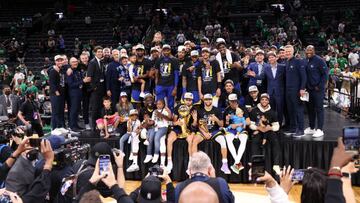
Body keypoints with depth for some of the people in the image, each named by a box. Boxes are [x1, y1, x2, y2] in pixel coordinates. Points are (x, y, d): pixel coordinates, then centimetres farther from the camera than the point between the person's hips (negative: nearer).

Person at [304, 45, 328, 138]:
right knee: (310, 109, 12)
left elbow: (325, 74, -11)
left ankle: (320, 130, 2)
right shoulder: (306, 61, 7)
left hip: (318, 89, -6)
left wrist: (319, 87, -14)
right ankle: (311, 128, 21)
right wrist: (305, 86, 7)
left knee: (319, 109, -2)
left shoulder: (319, 60, -10)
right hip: (309, 89, 6)